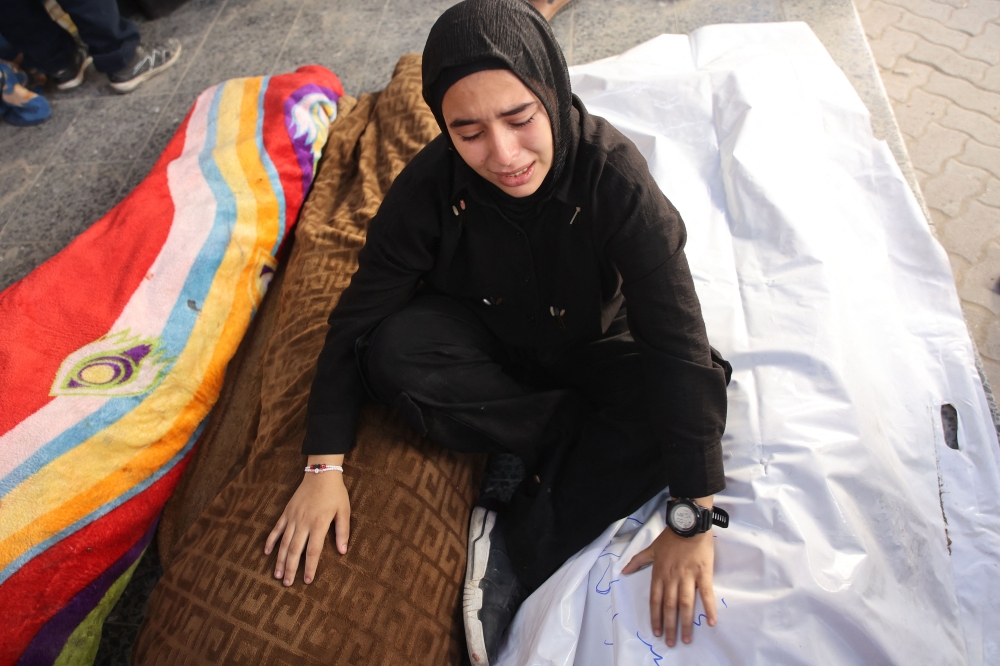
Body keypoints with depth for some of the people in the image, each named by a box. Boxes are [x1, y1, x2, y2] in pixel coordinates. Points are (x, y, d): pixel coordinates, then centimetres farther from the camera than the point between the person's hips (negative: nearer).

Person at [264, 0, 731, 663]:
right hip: (487, 344, 1)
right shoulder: (432, 184, -24)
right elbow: (358, 318, -17)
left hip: (588, 349, 0)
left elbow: (678, 343, -30)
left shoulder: (615, 174, -29)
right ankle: (593, 436, -17)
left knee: (699, 390, -28)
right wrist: (324, 467, -22)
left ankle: (515, 555, -25)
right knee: (394, 353, -31)